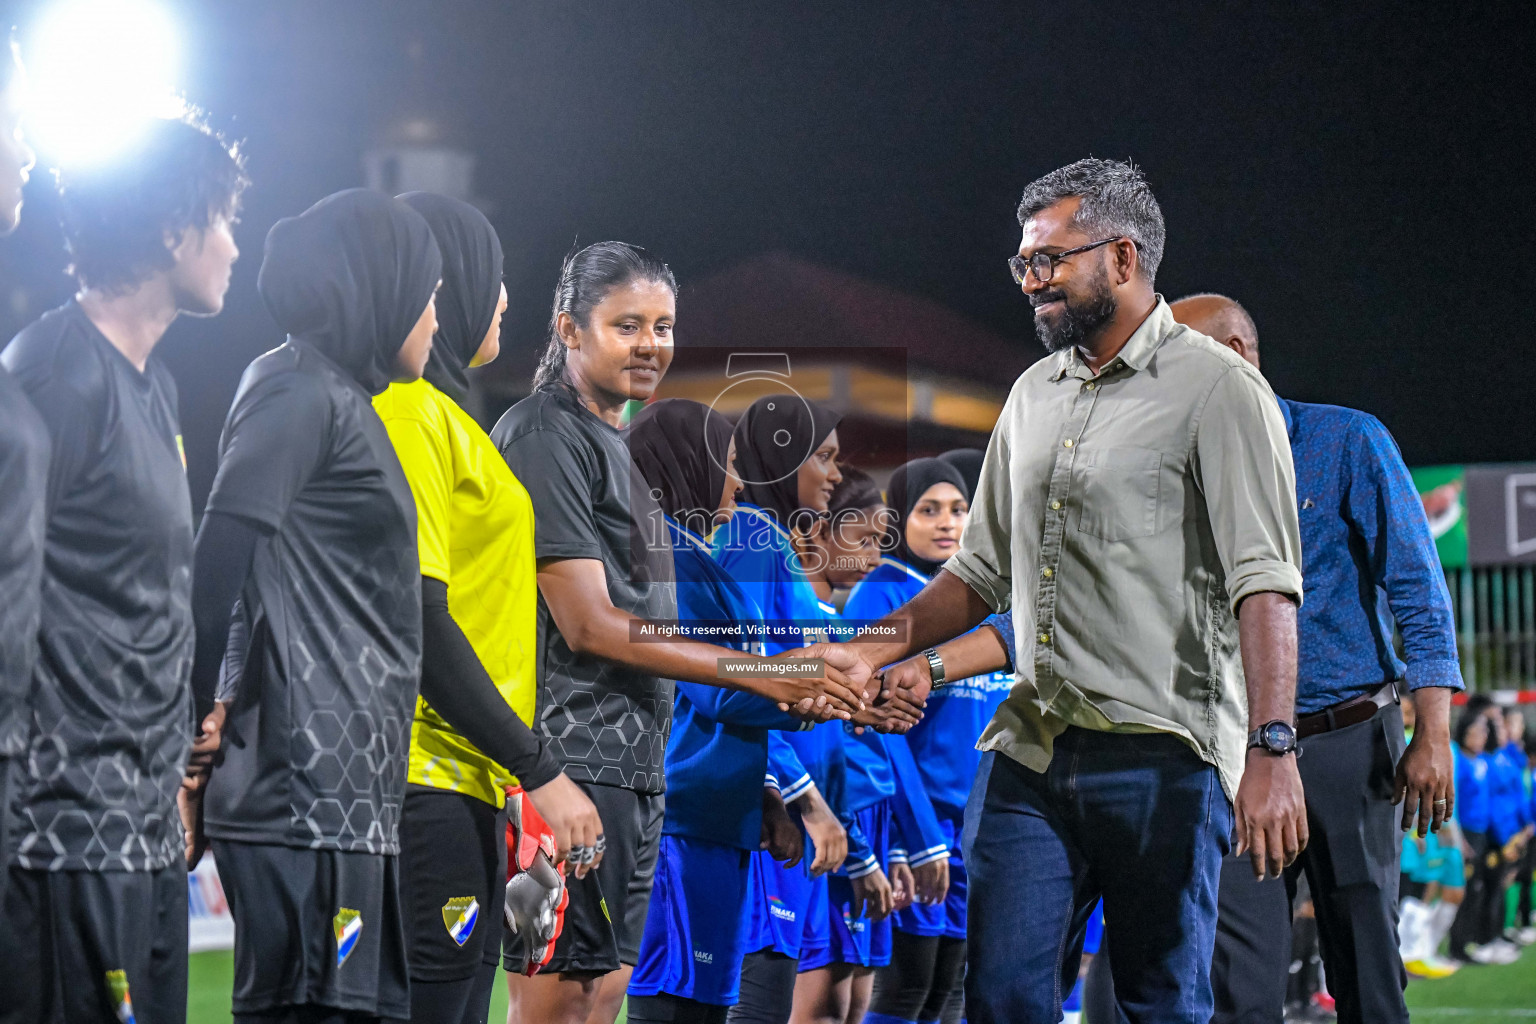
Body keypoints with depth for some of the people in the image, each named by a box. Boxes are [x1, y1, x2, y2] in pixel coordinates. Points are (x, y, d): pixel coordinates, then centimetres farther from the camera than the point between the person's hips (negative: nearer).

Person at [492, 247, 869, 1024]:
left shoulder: (619, 444, 21)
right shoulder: (544, 434, -9)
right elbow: (588, 625, -15)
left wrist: (789, 688, 9)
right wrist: (763, 674, -15)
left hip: (634, 761, 10)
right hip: (572, 762, -10)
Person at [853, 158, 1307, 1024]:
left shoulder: (1216, 386, -5)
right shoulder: (1035, 393, 18)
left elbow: (1265, 581, -14)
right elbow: (983, 570, 26)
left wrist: (1271, 749, -25)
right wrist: (883, 644, 10)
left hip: (1162, 756, -6)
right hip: (1030, 753, 6)